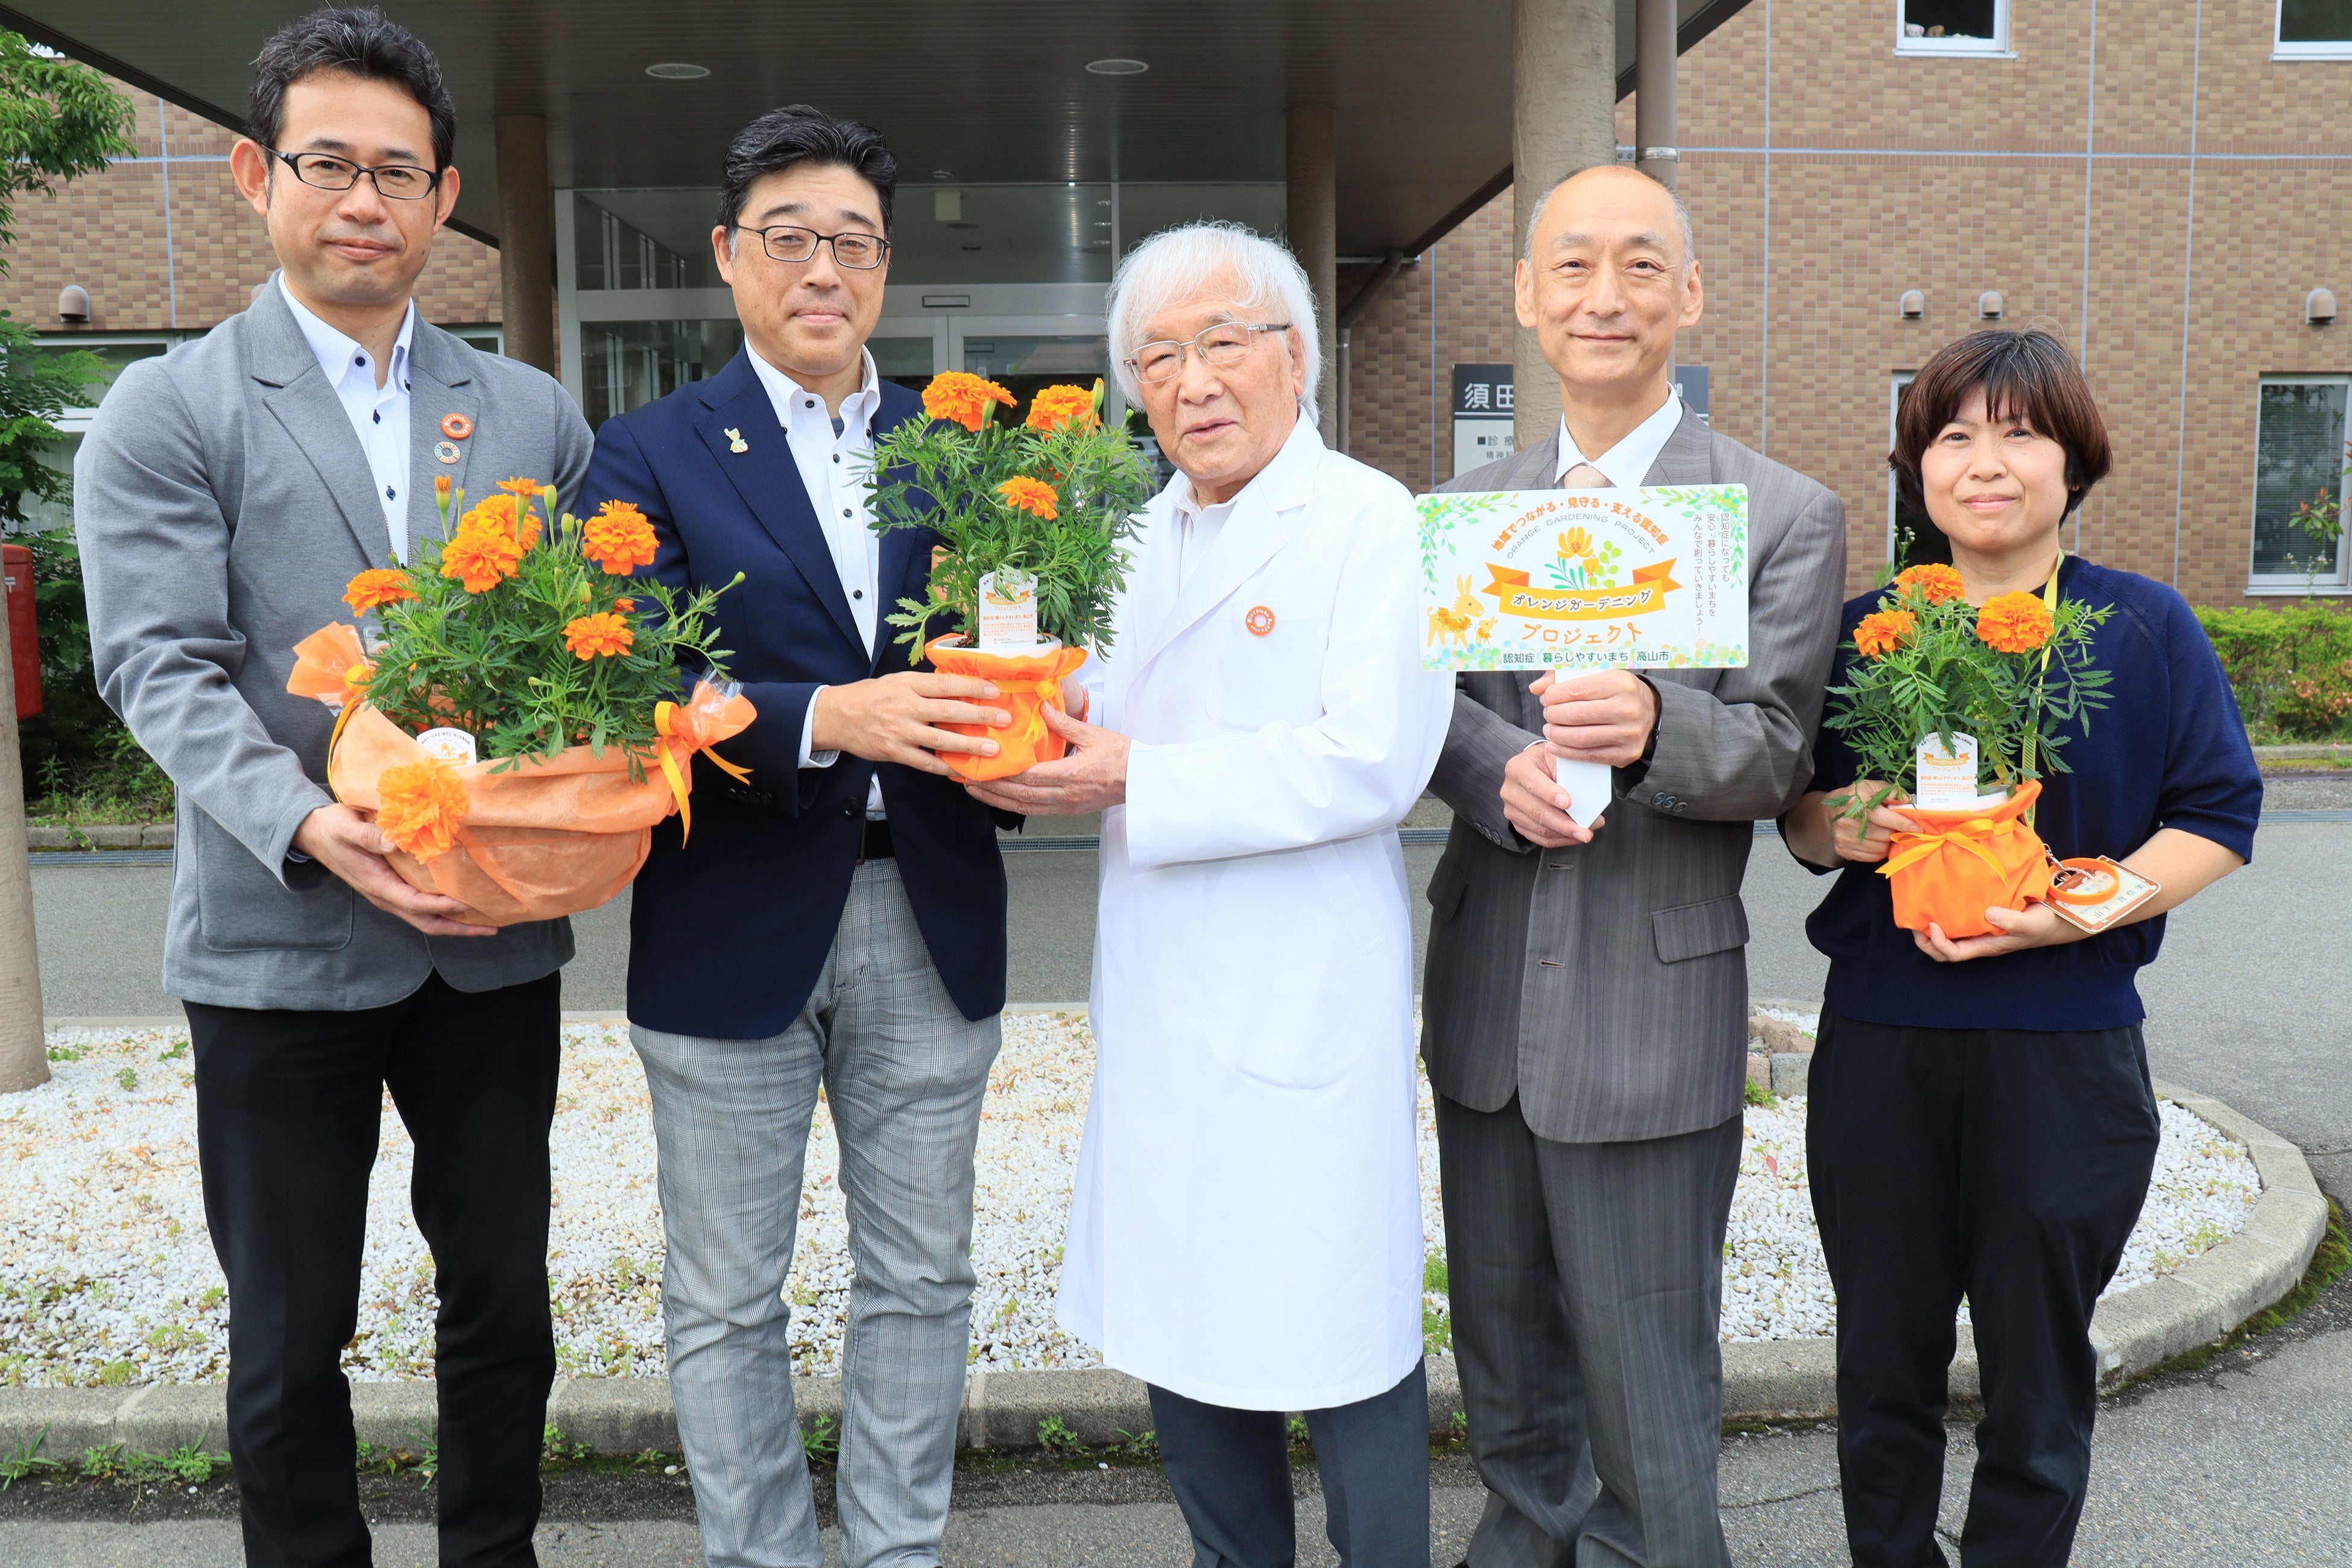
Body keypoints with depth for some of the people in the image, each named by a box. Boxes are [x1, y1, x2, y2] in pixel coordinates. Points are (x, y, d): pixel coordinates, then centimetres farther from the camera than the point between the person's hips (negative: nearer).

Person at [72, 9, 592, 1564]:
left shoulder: (533, 415, 8)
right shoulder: (168, 413, -1)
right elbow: (162, 666, -10)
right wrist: (307, 824, -27)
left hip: (498, 939, 3)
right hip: (281, 947, -2)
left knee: (503, 1302, 16)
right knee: (290, 1335, 13)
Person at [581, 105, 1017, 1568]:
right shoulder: (653, 453, -1)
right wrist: (828, 720, -25)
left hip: (928, 915, 3)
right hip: (735, 930, -2)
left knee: (921, 1281, 14)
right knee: (729, 1301, 11)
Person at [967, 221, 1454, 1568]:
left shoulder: (1373, 523, -9)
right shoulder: (1145, 536, 13)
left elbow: (1371, 760, -20)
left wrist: (1136, 782, -19)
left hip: (1309, 1000, -7)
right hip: (1162, 997, 7)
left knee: (1342, 1334, 3)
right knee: (1179, 1319, 16)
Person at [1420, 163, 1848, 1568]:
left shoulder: (1787, 517, -4)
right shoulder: (1466, 506, 9)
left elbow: (1773, 755, -11)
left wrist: (1651, 728, -32)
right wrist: (1504, 769, -19)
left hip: (1653, 1014, -4)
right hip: (1485, 997, 5)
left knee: (1646, 1381, 6)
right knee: (1503, 1348, 23)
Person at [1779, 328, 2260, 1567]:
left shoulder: (2146, 629, -1)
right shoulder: (1864, 633, 5)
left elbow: (2219, 814, -1)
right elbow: (1800, 822, 10)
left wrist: (2081, 908, -16)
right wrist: (1835, 824, -13)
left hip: (2064, 1056, -2)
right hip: (1878, 1043, 2)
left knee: (2037, 1371, 12)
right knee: (1883, 1361, 13)